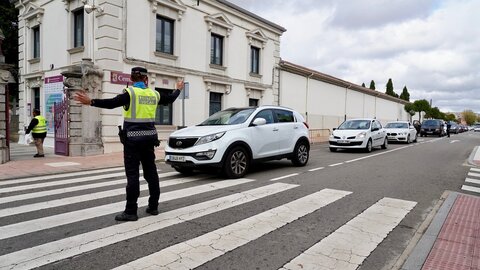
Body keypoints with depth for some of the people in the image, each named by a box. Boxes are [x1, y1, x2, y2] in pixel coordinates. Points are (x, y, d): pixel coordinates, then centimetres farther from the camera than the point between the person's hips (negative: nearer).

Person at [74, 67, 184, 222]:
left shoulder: (130, 92, -9)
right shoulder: (154, 94, 8)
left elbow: (112, 103, -24)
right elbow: (170, 99, 25)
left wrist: (91, 102, -30)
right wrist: (178, 89, 43)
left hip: (133, 138, -5)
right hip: (149, 137, 5)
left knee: (132, 174, -4)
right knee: (151, 171, 12)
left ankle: (131, 211, -1)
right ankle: (153, 206, 19)